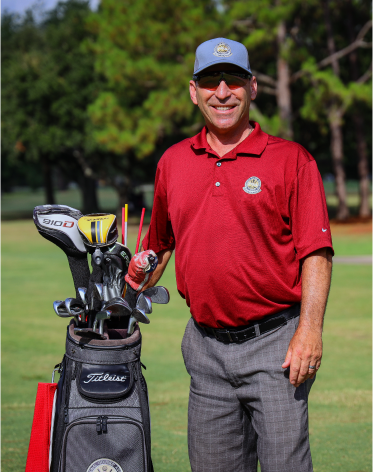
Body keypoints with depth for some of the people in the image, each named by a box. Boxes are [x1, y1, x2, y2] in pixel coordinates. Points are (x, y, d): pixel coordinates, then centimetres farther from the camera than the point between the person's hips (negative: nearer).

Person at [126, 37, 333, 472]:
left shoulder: (292, 160, -2)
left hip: (273, 342, -4)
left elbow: (315, 253, -7)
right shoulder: (172, 163, 11)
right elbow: (157, 247, 23)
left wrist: (310, 329, -16)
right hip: (205, 346, 4)